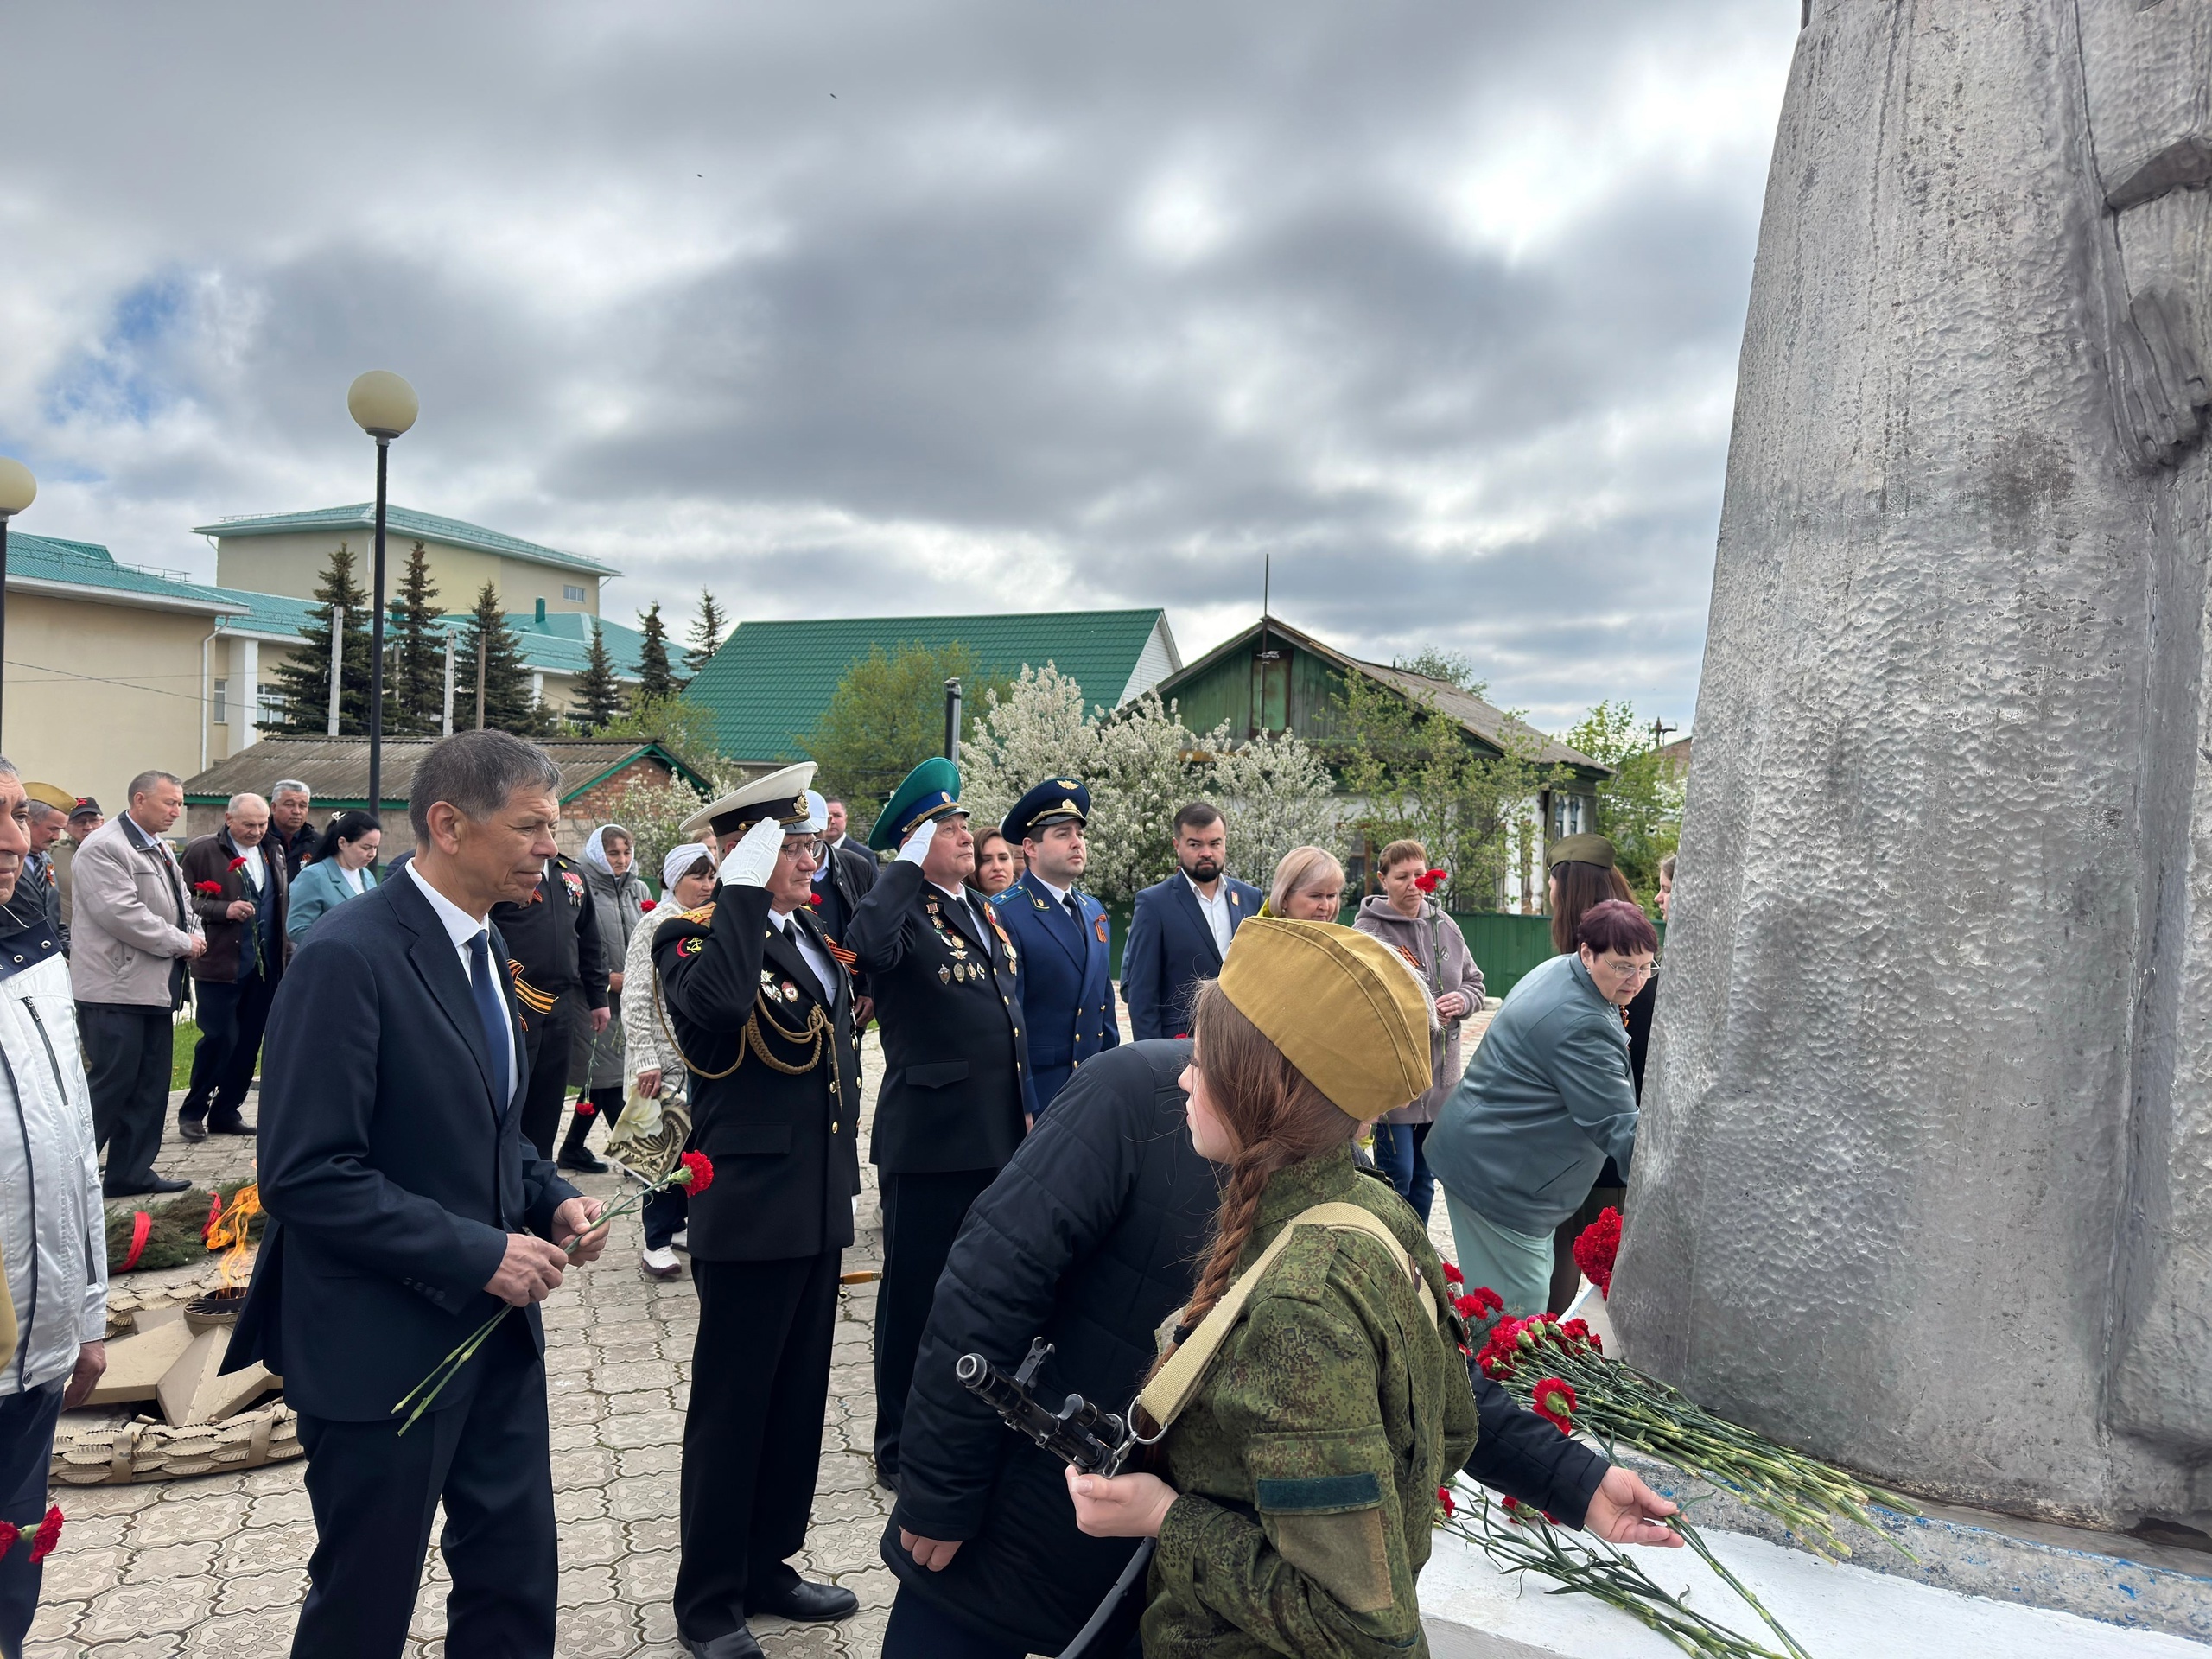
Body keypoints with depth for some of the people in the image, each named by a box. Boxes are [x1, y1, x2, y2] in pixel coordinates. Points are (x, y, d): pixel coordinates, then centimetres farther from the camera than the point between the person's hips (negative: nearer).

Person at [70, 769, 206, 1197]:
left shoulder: (160, 849, 17)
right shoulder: (103, 847, -12)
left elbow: (178, 905, 23)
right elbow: (120, 913, -21)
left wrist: (196, 933, 2)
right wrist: (181, 943, -15)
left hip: (155, 986, 9)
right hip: (116, 989, -9)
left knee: (151, 1086, 11)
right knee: (113, 1085, -6)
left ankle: (131, 1172, 19)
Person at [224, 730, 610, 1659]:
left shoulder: (482, 946, 8)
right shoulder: (349, 956, -20)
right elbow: (306, 1174, -23)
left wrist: (551, 1198, 1)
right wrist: (476, 1252, -22)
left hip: (494, 1325, 8)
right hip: (384, 1342, -8)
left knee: (517, 1584, 17)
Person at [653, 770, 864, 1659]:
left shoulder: (811, 934, 10)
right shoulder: (697, 935, -14)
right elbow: (713, 1001, -39)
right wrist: (744, 891, -30)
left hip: (820, 1206, 8)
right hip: (749, 1211, -8)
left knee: (798, 1398, 18)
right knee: (731, 1404, 7)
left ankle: (766, 1566, 35)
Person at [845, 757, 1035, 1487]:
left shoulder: (985, 913, 13)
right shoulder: (904, 913, -12)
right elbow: (867, 946, -37)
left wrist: (1026, 1108, 17)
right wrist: (907, 866, -26)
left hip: (999, 1139, 8)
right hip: (930, 1139, -8)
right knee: (915, 1297, 7)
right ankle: (901, 1448, 23)